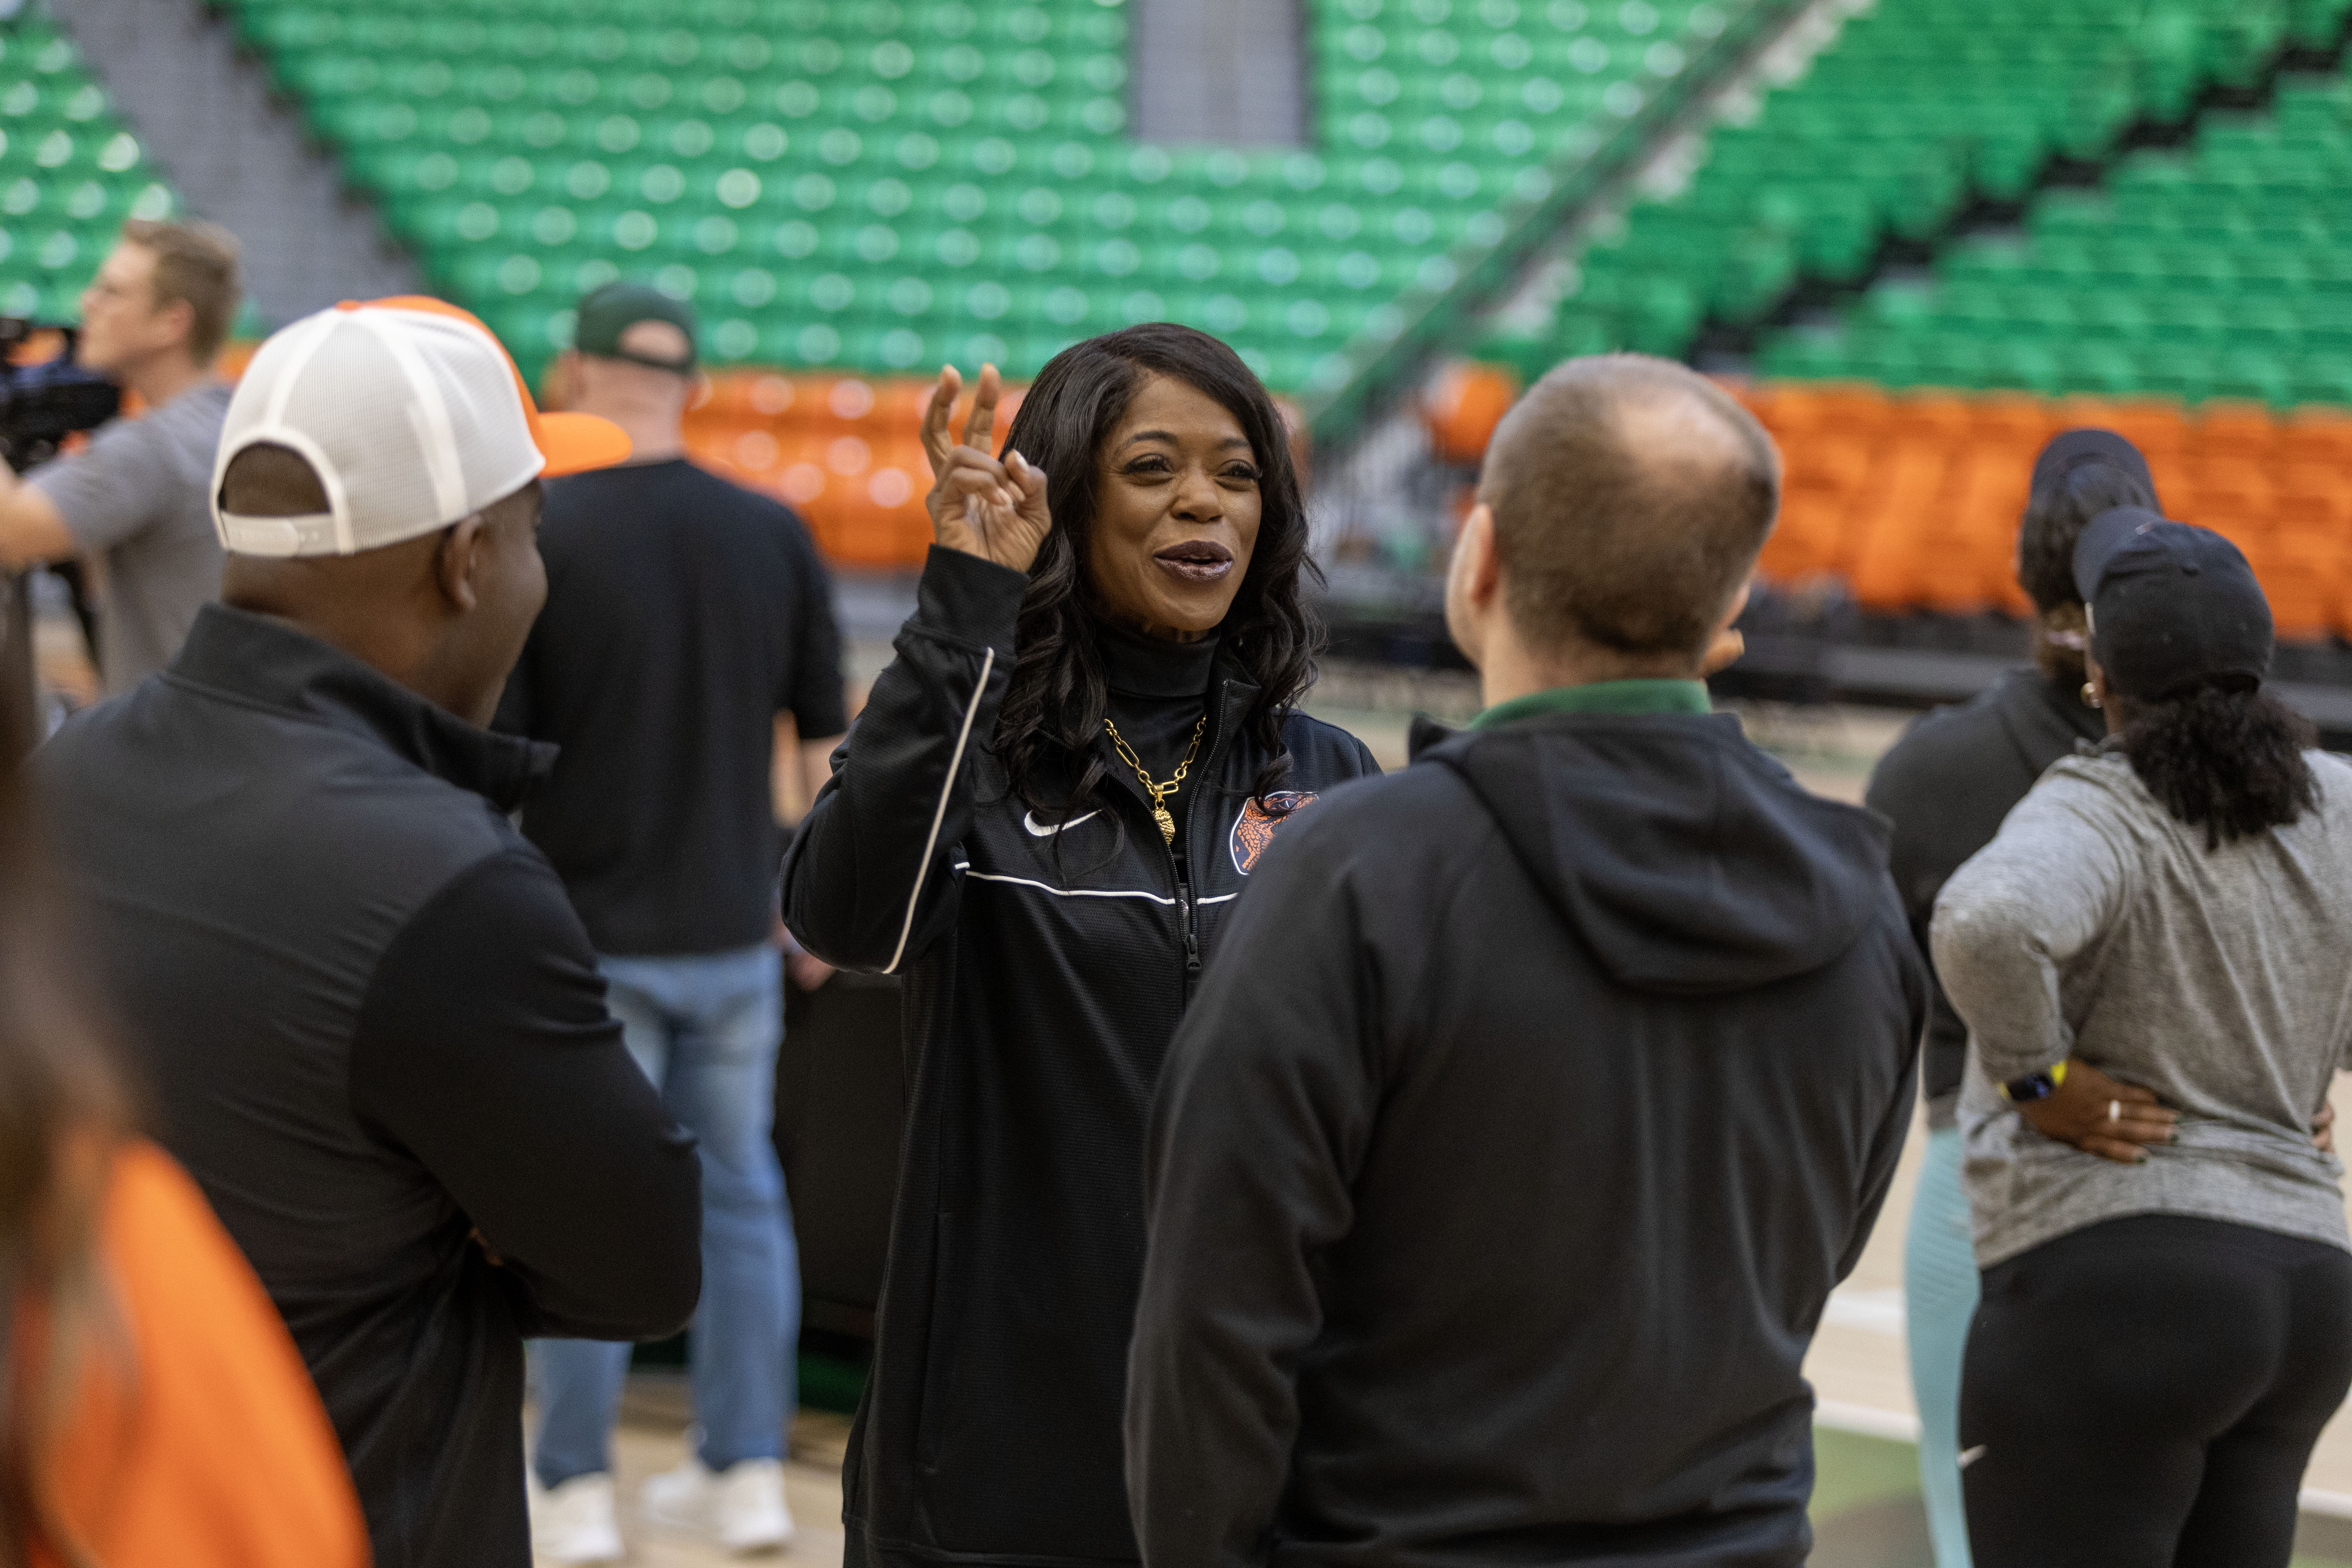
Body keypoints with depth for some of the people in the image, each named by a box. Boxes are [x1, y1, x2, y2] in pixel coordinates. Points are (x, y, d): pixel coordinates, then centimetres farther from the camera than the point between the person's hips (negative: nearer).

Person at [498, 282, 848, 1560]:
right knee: (736, 1192, 14)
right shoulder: (774, 535, 0)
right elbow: (827, 741, 6)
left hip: (591, 934, -3)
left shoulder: (535, 537, -11)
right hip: (735, 929, 3)